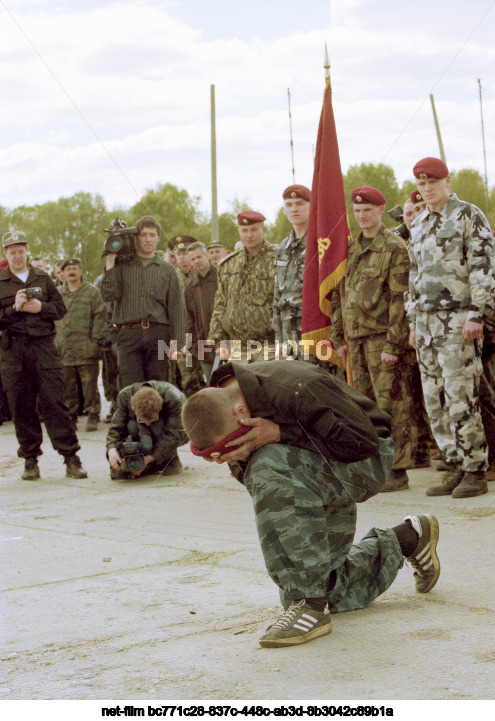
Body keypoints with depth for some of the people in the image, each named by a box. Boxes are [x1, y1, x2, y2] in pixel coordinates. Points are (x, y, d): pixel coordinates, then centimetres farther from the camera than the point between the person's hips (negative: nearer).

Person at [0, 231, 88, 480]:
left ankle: (71, 458, -4)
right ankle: (30, 461, 11)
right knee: (22, 407, 1)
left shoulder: (43, 278, 14)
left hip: (43, 345, 0)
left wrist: (41, 307, -7)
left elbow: (61, 308, 11)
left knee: (54, 402, -5)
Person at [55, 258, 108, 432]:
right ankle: (70, 417, 16)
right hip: (64, 351, 4)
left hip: (86, 350, -4)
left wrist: (97, 341, -10)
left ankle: (93, 417, 8)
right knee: (67, 388, 7)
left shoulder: (92, 292, 2)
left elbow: (100, 318, -2)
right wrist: (54, 344, 9)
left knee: (90, 386, -2)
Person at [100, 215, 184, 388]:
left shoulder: (167, 270, 14)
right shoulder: (122, 266, 12)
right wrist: (110, 264, -4)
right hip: (129, 335, -1)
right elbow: (108, 295, -3)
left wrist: (177, 343, 1)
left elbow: (176, 309, 10)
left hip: (158, 335, 1)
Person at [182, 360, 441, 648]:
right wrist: (239, 462, -25)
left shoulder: (297, 390, -34)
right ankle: (407, 539, 34)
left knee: (272, 466, -37)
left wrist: (279, 433, -34)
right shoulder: (218, 405, -11)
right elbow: (247, 472, 0)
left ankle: (312, 606, -32)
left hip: (365, 461, -8)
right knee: (330, 593, 9)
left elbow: (363, 441, -28)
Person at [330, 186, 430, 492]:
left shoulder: (395, 247, -6)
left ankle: (398, 470, -1)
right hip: (356, 338, 7)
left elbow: (400, 299, -12)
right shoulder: (349, 249, 15)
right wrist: (338, 337, 12)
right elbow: (338, 295, 18)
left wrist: (392, 344, -17)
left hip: (383, 337, -6)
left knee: (392, 404, -5)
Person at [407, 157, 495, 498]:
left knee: (460, 397, -9)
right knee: (435, 400, 6)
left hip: (457, 319, -7)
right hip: (427, 320, 7)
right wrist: (414, 322, 18)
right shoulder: (419, 225, 18)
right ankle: (457, 467, 14)